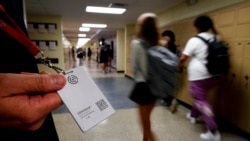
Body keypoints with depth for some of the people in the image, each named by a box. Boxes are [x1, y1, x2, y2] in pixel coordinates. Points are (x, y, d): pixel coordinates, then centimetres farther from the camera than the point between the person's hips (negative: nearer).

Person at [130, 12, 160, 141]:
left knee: (145, 123, 9)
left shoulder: (136, 43, -12)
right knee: (146, 119, 25)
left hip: (143, 86, -6)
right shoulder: (156, 44, 4)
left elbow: (134, 67, -11)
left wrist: (138, 78, 6)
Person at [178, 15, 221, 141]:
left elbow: (183, 57, -7)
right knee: (200, 97, 24)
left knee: (201, 101, -1)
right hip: (213, 75, 7)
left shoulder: (194, 40, -10)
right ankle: (193, 115, 43)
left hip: (198, 76, -7)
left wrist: (180, 65, 13)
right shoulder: (216, 39, 5)